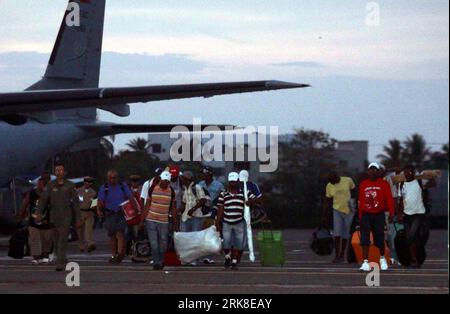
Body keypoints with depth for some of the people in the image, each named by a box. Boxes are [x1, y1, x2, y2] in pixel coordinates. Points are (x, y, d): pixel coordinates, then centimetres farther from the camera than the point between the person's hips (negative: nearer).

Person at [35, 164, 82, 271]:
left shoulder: (70, 186, 1)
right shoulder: (50, 185, 5)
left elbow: (75, 203, 2)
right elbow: (43, 200, -1)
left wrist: (78, 218, 0)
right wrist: (39, 213, -14)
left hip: (66, 217, -3)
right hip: (54, 217, 3)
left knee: (63, 241, -12)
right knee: (56, 241, 9)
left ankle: (60, 264, -15)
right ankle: (63, 260, 27)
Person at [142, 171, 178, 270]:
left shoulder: (171, 191, 1)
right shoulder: (153, 189, -1)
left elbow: (173, 208, 8)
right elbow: (147, 205, 5)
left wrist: (174, 224, 8)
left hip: (164, 221, 1)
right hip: (151, 220, -1)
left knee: (163, 243, 4)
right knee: (154, 243, -6)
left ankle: (161, 262, 20)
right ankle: (156, 262, -2)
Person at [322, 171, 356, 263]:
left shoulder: (348, 181, -8)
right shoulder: (329, 186, -3)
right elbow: (327, 201, 5)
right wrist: (324, 216, 4)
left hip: (349, 210, 0)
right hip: (337, 210, 0)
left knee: (345, 235, 5)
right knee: (337, 234, -12)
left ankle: (342, 255, 16)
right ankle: (337, 256, -10)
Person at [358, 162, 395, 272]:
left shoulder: (384, 184, 1)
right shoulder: (363, 184, 9)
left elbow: (389, 199, -4)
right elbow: (361, 201, 11)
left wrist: (391, 214, -12)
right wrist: (360, 216, 10)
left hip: (379, 215, -1)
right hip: (366, 214, 2)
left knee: (379, 238, 6)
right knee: (365, 238, -10)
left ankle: (382, 258, 31)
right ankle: (365, 262, -12)